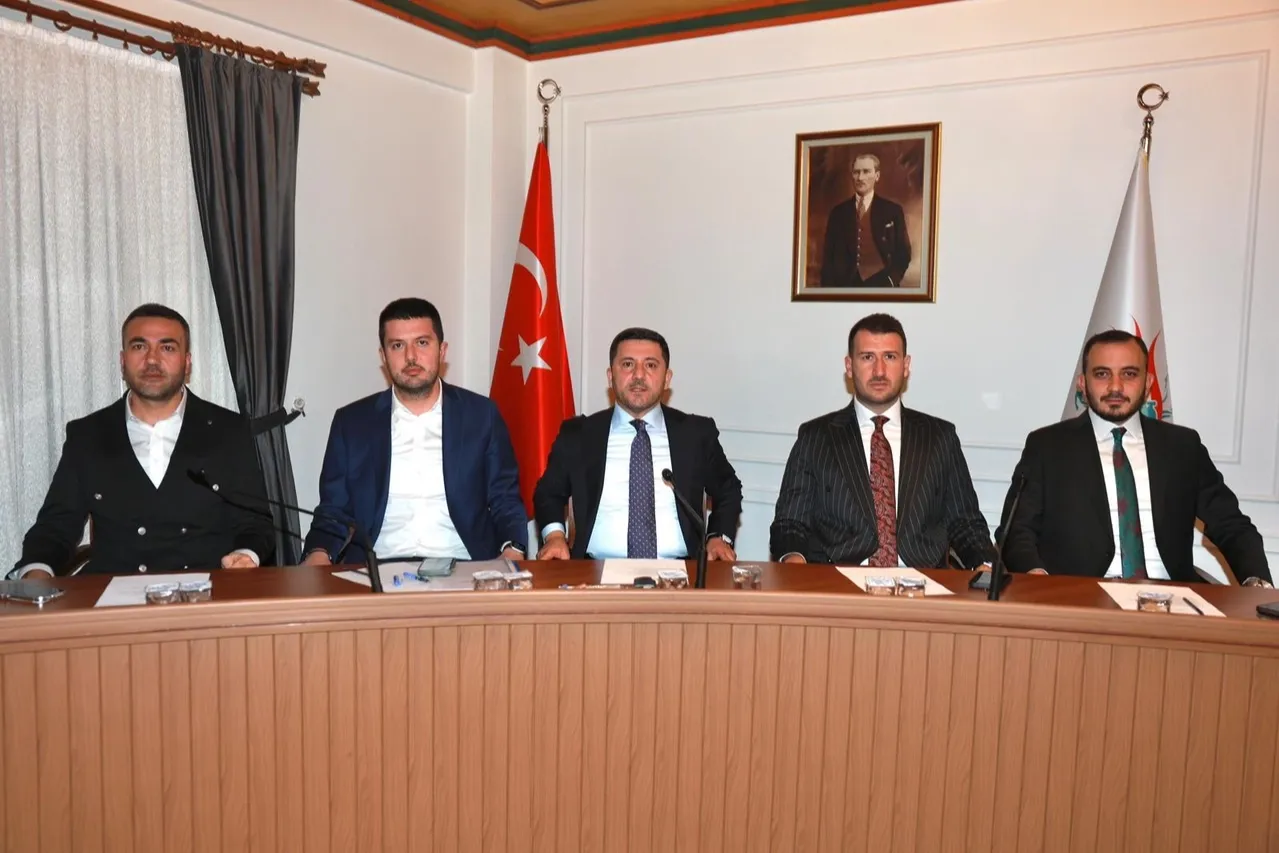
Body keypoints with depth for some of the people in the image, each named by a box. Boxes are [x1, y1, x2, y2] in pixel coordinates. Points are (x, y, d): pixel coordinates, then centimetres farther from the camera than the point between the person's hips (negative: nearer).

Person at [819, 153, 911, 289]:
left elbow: (903, 253, 4)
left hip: (881, 285, -1)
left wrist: (891, 281, -9)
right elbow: (828, 256, 5)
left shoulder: (892, 210, 3)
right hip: (845, 285, 1)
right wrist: (828, 286, -5)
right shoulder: (838, 211, 7)